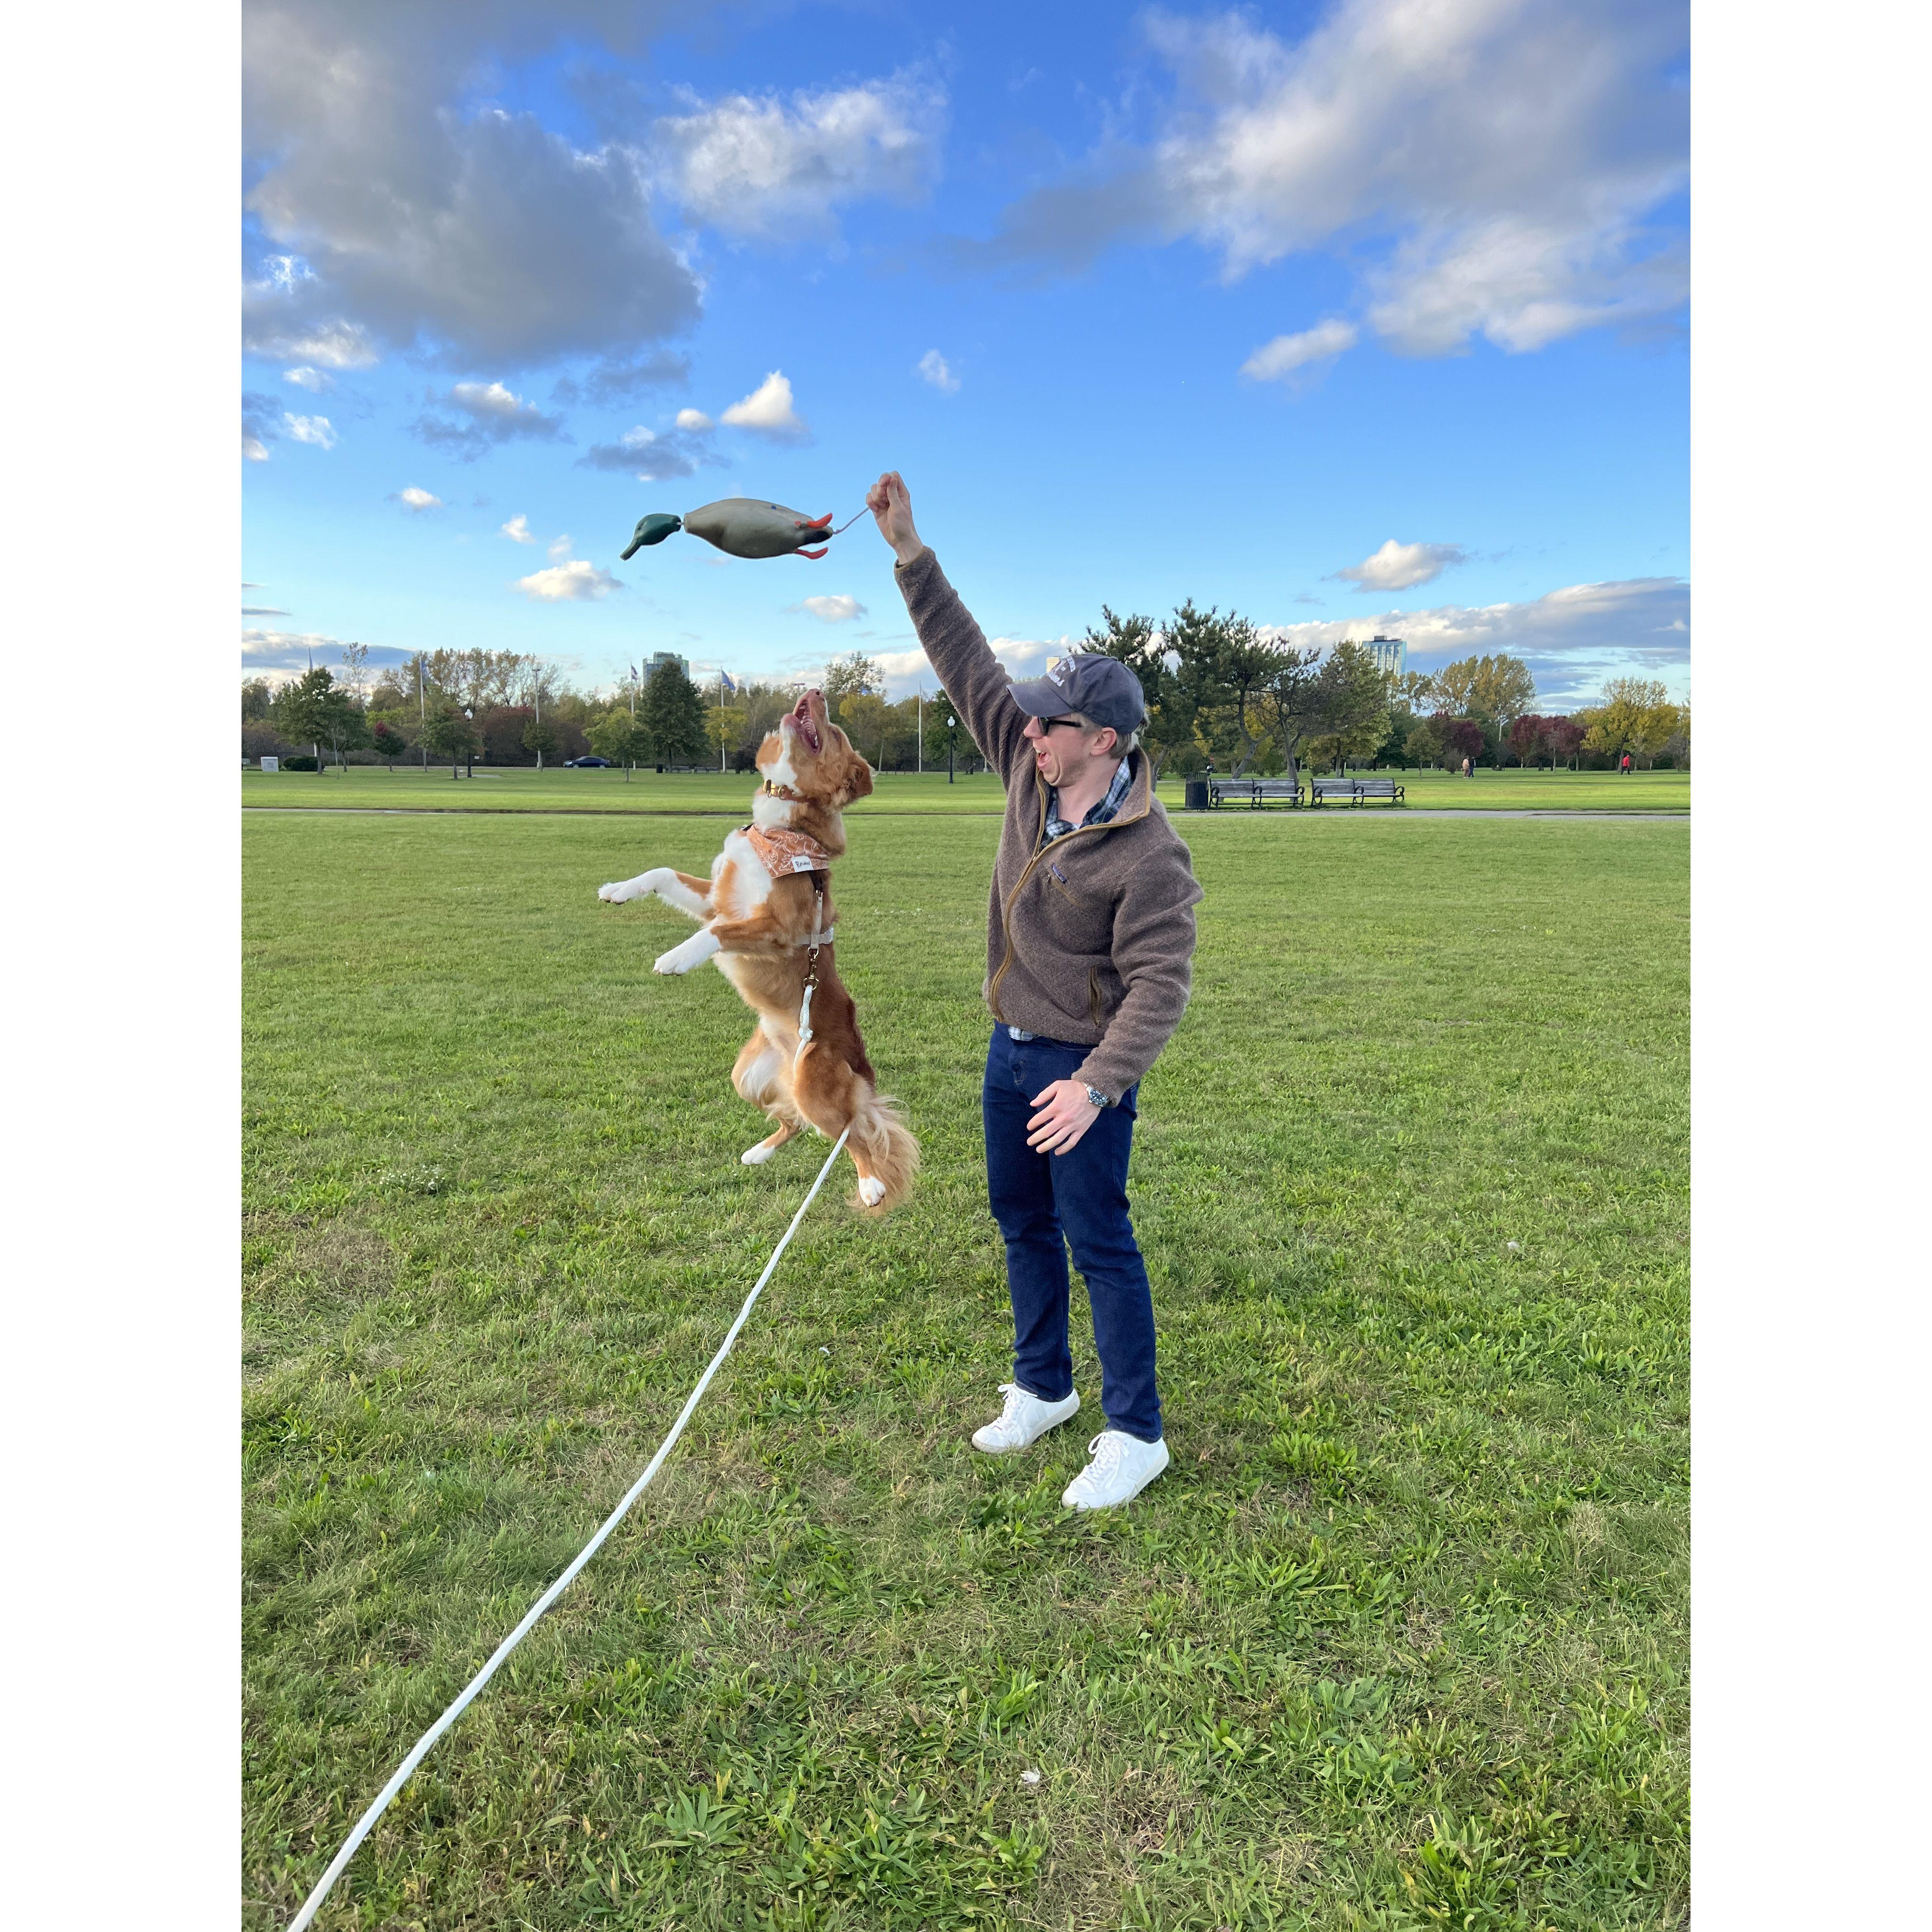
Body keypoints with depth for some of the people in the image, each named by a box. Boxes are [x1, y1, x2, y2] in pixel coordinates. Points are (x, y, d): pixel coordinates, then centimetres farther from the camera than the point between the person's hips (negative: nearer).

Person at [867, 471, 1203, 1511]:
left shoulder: (1149, 853, -22)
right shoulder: (1033, 768, -2)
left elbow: (1159, 985, -23)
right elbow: (966, 661, 2)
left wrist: (1097, 1084, -32)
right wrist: (910, 551, 0)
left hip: (1081, 1066, -8)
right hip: (1011, 1047, 8)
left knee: (1099, 1243, 0)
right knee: (1022, 1223, 18)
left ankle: (1135, 1435, 17)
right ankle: (1042, 1388, 37)